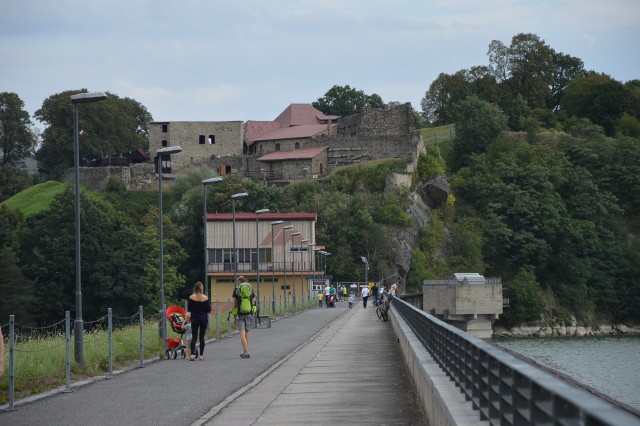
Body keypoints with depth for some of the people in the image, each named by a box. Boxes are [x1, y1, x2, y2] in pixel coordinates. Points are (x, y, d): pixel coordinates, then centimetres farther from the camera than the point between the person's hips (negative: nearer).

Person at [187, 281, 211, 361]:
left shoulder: (191, 298, -6)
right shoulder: (205, 298, -7)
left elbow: (188, 310, -1)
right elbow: (209, 310, -4)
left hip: (195, 319, 0)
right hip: (204, 319, 0)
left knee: (194, 337, 1)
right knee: (202, 337, 8)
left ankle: (192, 354, -15)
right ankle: (201, 355, 7)